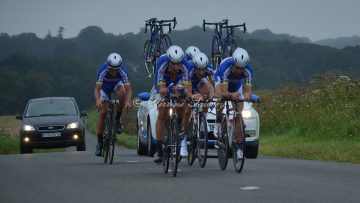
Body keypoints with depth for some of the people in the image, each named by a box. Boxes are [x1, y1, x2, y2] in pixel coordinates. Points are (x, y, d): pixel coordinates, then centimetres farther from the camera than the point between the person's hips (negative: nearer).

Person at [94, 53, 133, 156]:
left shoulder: (123, 72, -35)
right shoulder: (103, 70, -37)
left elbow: (128, 89, -38)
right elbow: (97, 89, -41)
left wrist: (128, 101, -58)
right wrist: (98, 100, -61)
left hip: (117, 83, 1)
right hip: (104, 85, -1)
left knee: (122, 94, -34)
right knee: (103, 112, -10)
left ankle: (117, 120, -10)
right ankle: (99, 142, -2)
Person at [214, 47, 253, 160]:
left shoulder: (248, 70, -35)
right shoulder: (225, 67, -43)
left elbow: (248, 90, -36)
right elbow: (224, 92, -46)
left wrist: (247, 96, -59)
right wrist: (231, 95, -67)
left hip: (236, 84, 2)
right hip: (221, 80, -2)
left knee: (239, 115, -8)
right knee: (221, 99, -34)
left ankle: (238, 146, 0)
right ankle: (218, 122, -4)